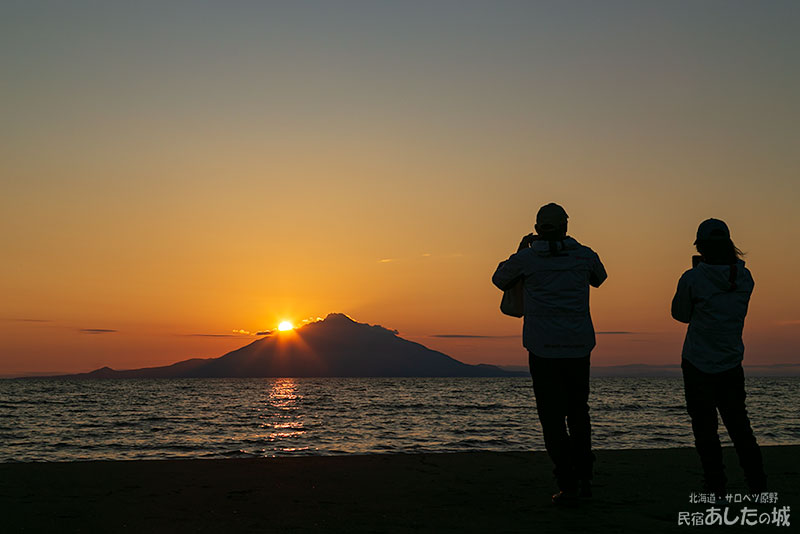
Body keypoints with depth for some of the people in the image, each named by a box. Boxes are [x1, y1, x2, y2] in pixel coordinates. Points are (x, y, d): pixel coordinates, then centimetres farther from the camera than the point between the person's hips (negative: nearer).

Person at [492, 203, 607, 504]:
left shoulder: (526, 259, -4)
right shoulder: (584, 255, 3)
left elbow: (500, 280, 15)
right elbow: (599, 278, 26)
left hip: (543, 350, -3)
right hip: (579, 347, 3)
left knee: (552, 418, 3)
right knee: (578, 412, 19)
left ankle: (568, 485, -1)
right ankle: (584, 479, 23)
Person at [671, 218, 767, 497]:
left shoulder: (693, 278, -14)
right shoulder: (744, 277, -1)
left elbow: (680, 314, 0)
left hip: (698, 365, -4)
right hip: (732, 364, 4)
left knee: (705, 428, 4)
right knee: (739, 425, 13)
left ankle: (717, 487, 6)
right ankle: (757, 485, 12)